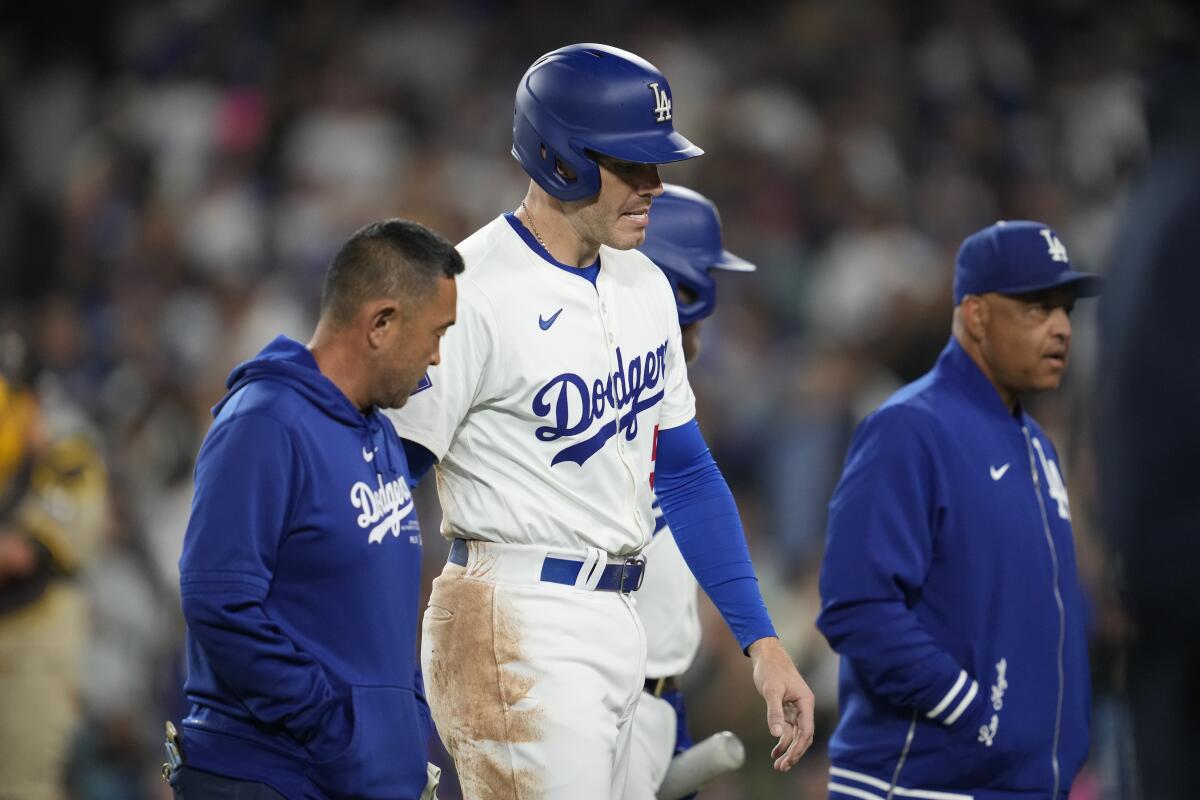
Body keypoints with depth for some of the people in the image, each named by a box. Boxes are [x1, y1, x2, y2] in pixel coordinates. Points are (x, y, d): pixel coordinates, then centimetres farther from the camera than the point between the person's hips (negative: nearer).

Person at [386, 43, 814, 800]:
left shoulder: (644, 286, 11)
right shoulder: (476, 293, -14)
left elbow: (686, 473, 19)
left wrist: (761, 640, 12)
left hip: (617, 625, 9)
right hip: (517, 628, -9)